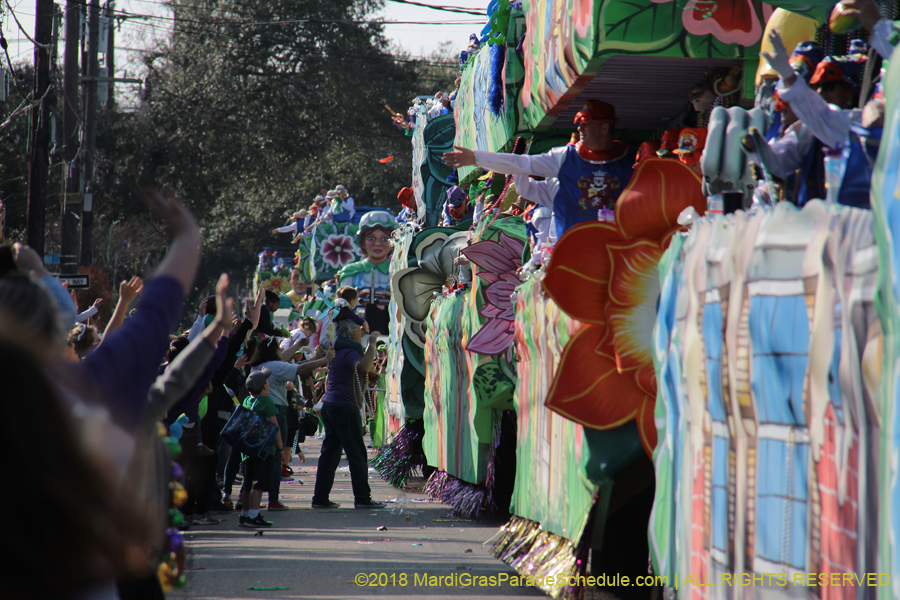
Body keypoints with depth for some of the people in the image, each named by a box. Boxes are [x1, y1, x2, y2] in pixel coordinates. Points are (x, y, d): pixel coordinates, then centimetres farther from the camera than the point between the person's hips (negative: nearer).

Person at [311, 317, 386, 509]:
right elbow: (363, 367, -33)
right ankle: (362, 497, -5)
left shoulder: (337, 351, 18)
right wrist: (372, 344, -25)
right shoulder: (349, 352, -12)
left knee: (330, 453, 9)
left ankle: (320, 497, 7)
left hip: (330, 406, 9)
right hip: (345, 407, -9)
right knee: (357, 453, -5)